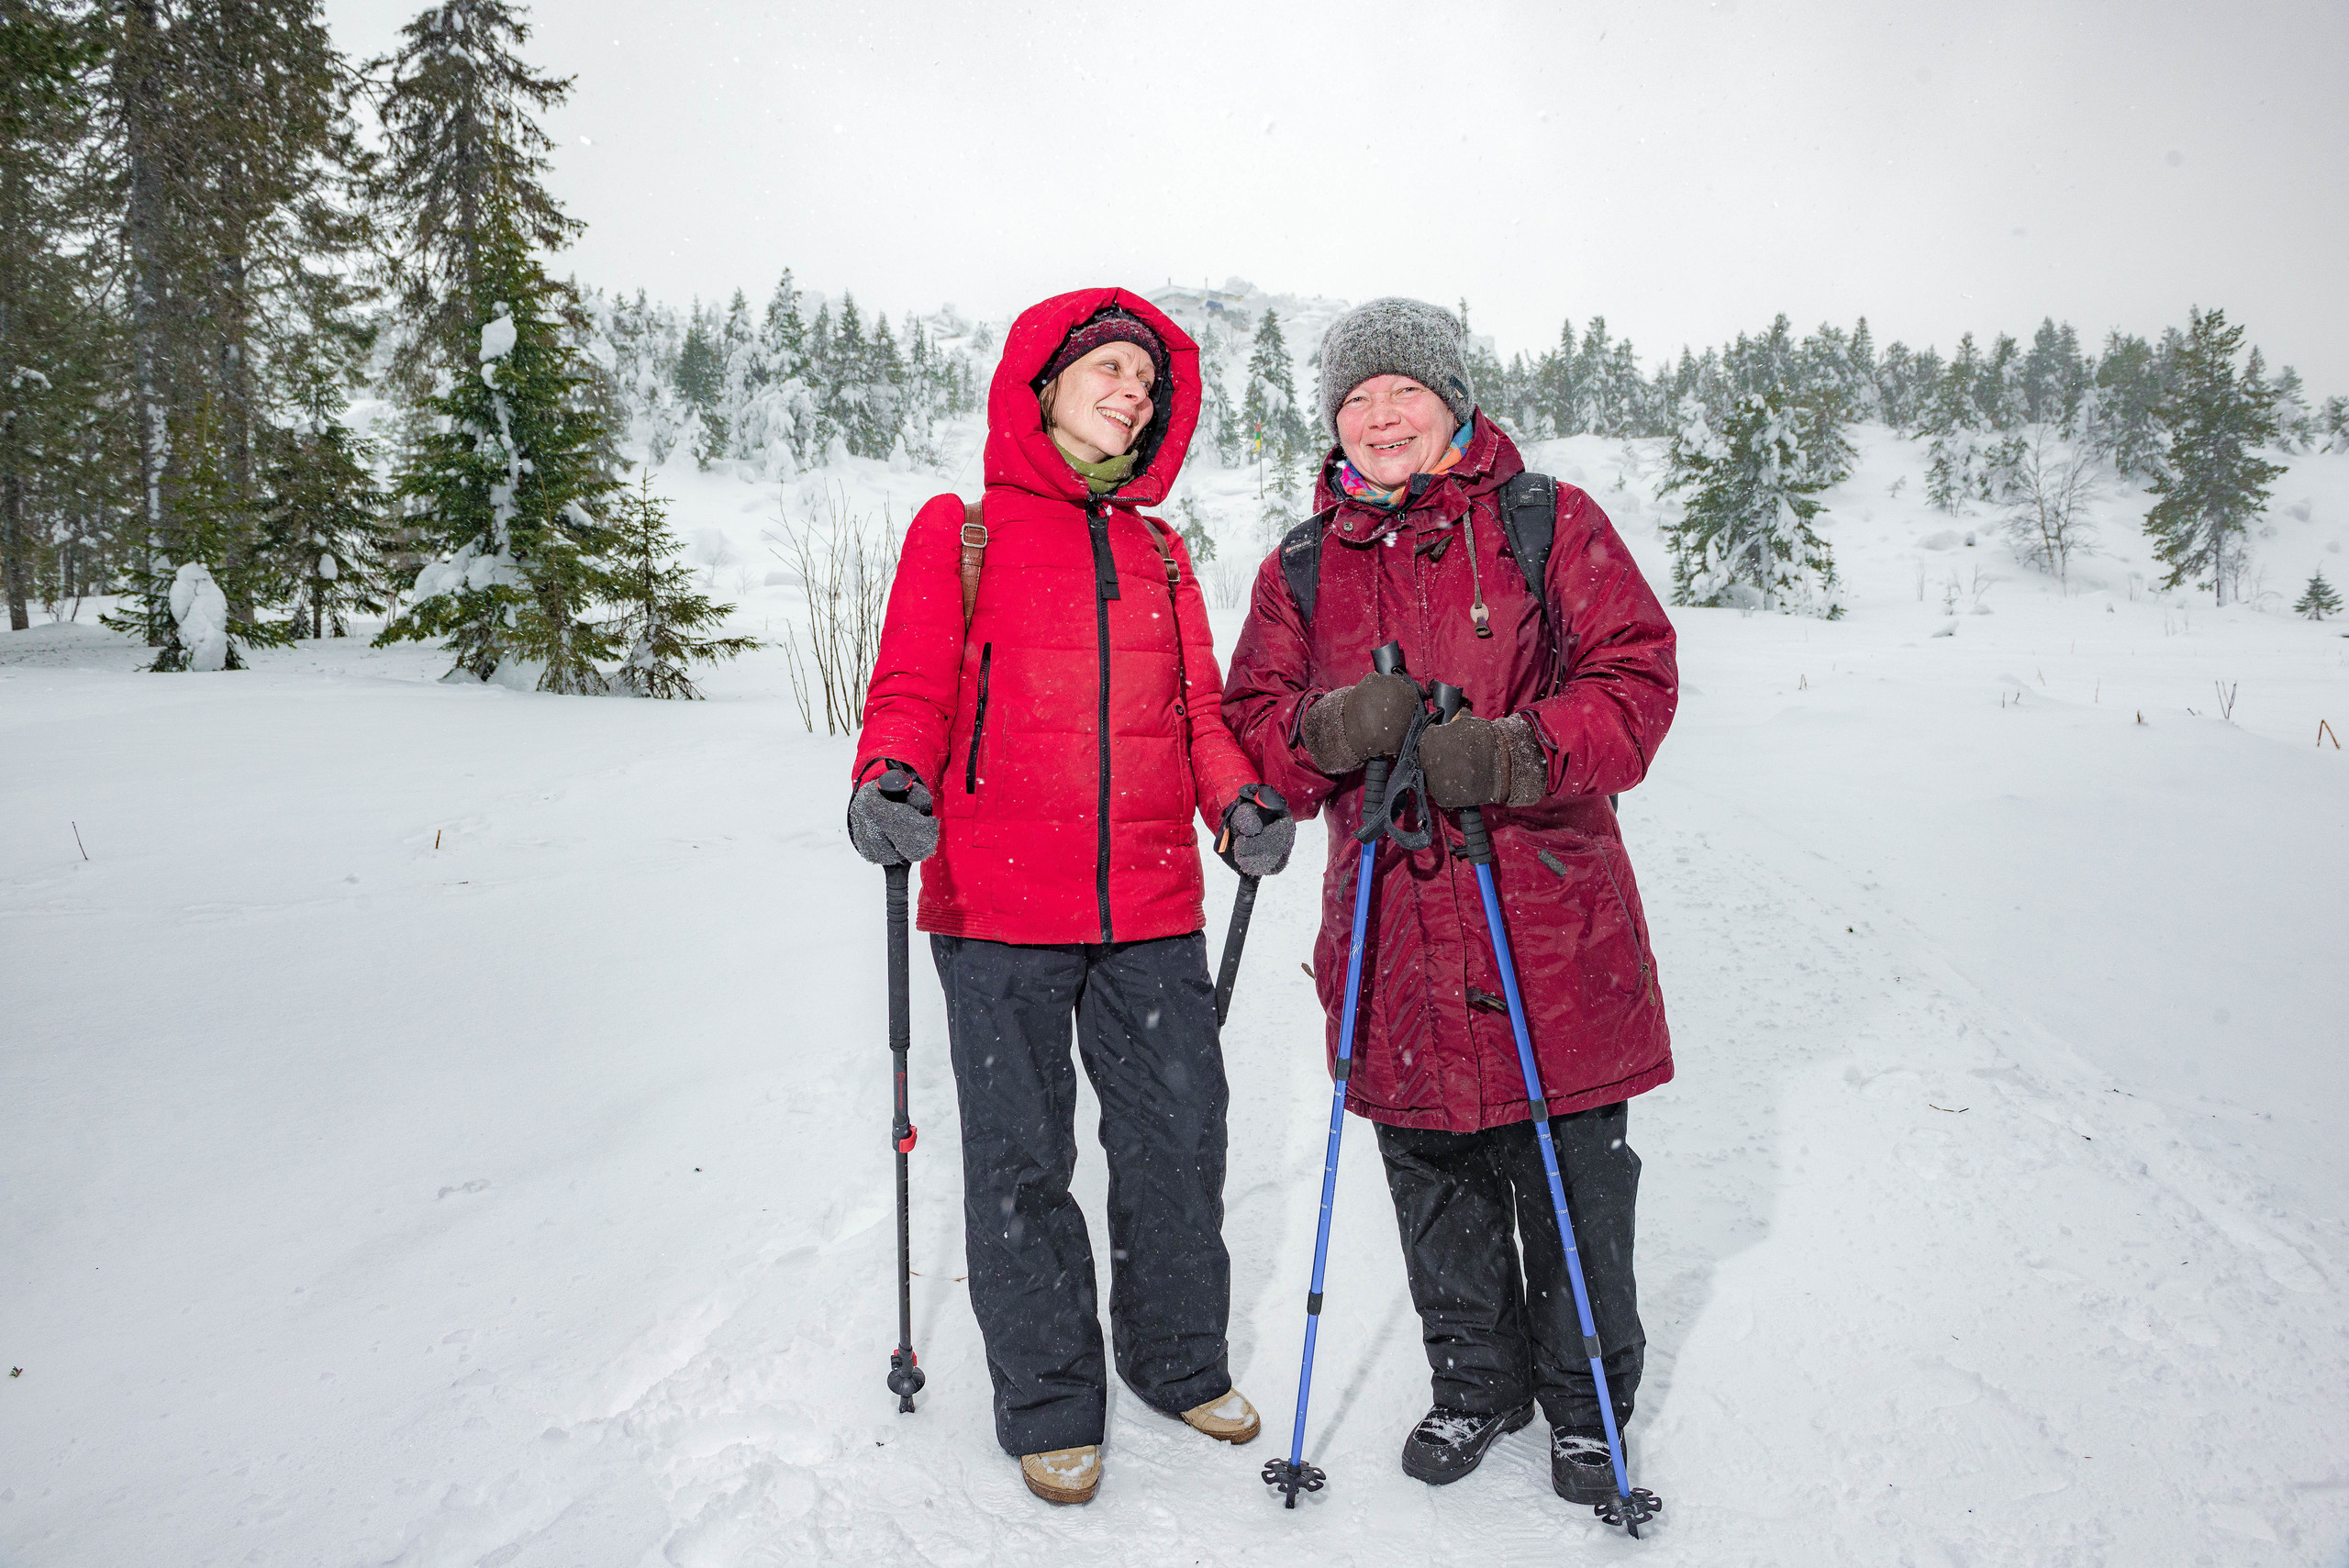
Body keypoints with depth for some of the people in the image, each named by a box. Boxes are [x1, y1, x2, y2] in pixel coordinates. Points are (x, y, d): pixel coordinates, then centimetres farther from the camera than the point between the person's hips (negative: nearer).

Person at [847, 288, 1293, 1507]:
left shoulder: (1160, 552, 16)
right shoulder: (960, 533, 4)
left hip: (1154, 910, 4)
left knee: (1178, 1139, 11)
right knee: (1021, 1159, 5)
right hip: (998, 909, -3)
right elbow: (913, 691, 0)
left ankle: (1180, 1359, 34)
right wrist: (891, 781, -20)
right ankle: (1049, 1404, 24)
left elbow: (1194, 711, 16)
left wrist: (1242, 799, -2)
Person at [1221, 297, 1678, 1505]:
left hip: (1551, 920, -2)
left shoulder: (1552, 525, 2)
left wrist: (1517, 753, -22)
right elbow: (1252, 725, 7)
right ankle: (1476, 1379, 37)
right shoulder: (1301, 568, 10)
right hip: (1395, 934, 3)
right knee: (1434, 1181, 14)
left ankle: (1586, 1399, 32)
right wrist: (1327, 730, -17)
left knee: (1573, 1186, 9)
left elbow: (1635, 677, -4)